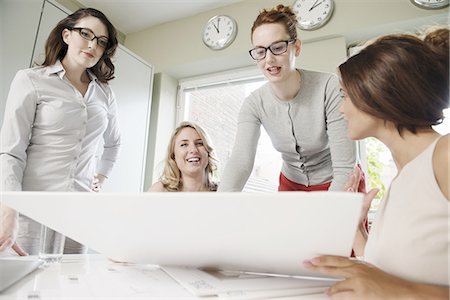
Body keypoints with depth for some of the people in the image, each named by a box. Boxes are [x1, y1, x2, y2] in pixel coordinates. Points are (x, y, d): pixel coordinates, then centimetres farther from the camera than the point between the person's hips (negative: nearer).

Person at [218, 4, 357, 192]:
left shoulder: (330, 88, -27)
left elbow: (344, 168, -28)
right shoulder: (254, 104, -17)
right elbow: (240, 159, -31)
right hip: (291, 184, 3)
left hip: (338, 184, -2)